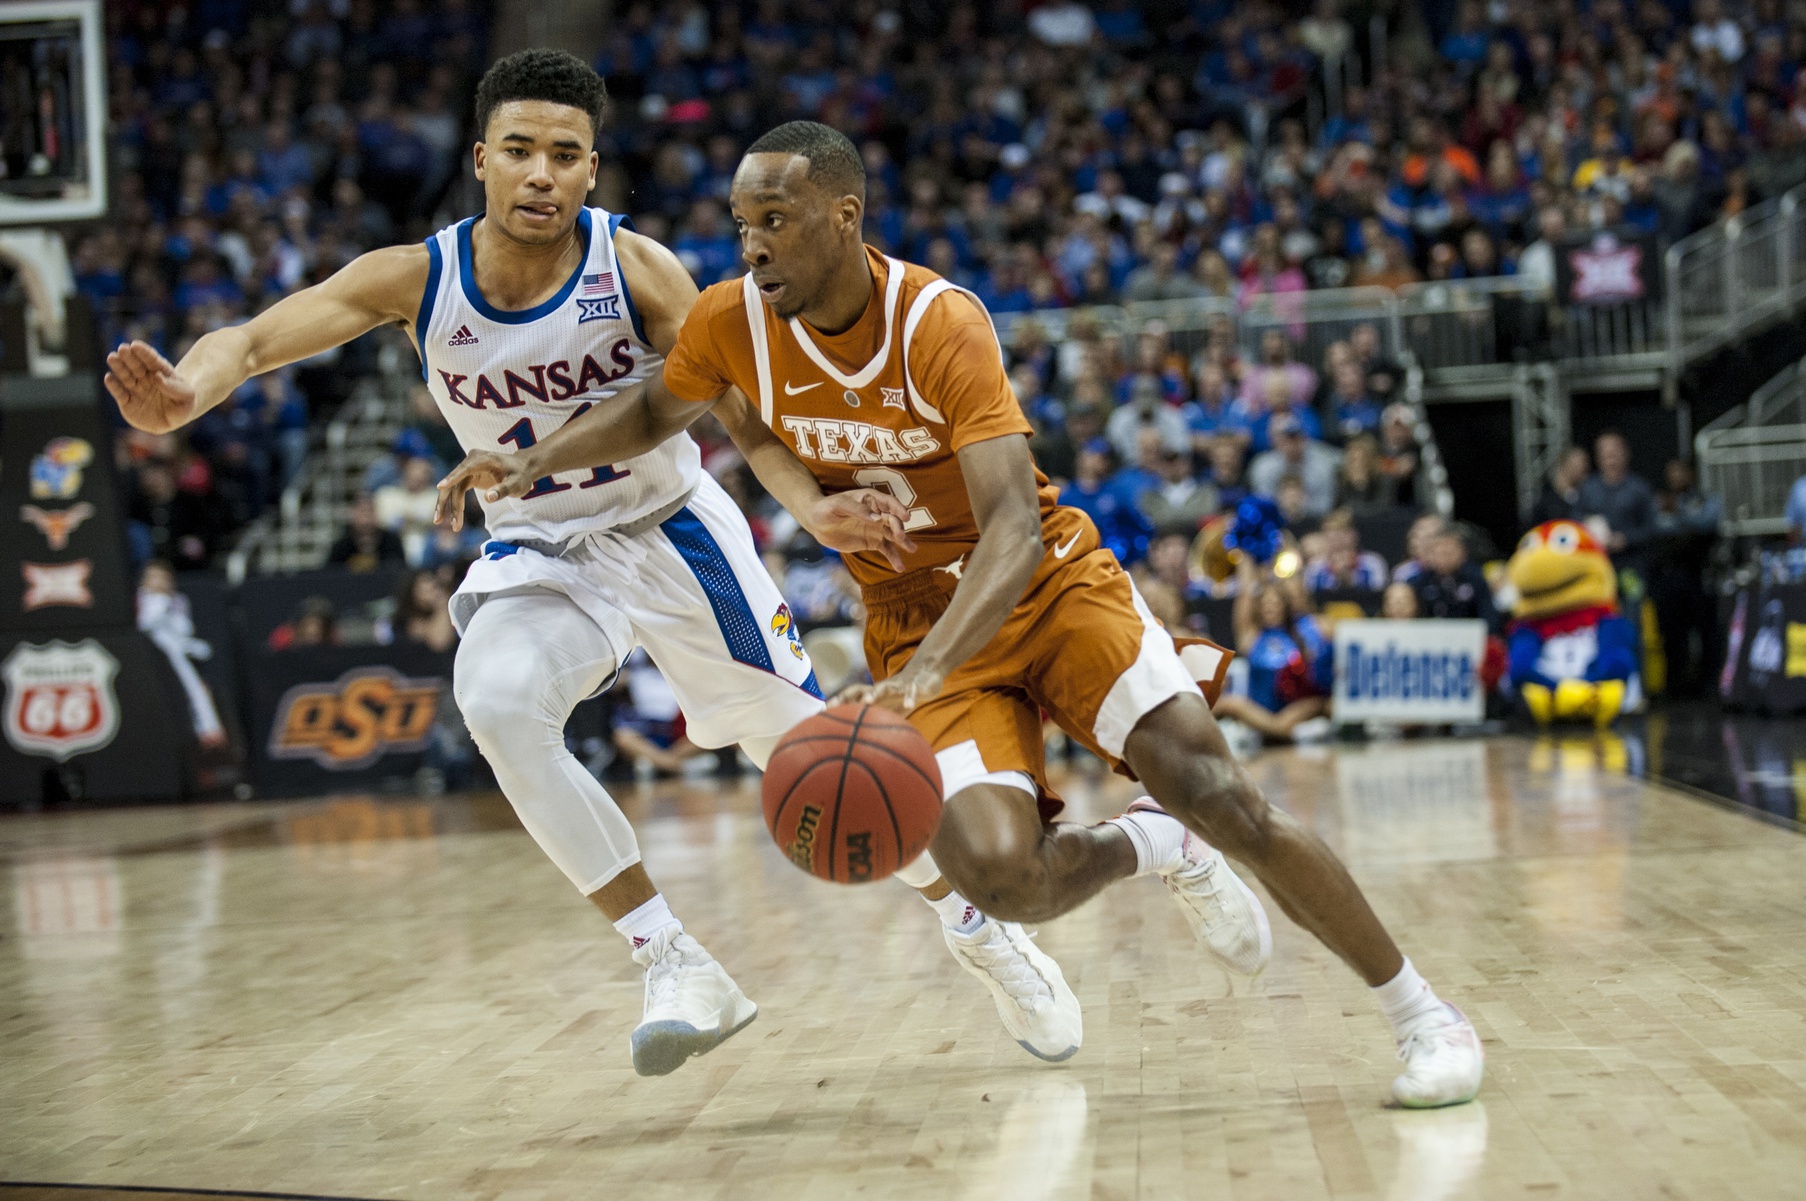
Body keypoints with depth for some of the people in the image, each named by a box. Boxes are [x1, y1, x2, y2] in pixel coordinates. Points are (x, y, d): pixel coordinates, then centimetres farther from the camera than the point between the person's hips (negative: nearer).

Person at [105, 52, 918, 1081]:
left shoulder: (636, 267, -21)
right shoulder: (419, 279, -17)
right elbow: (254, 339, -23)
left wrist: (813, 506, -40)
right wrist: (181, 395, -46)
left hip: (672, 527, -1)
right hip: (541, 553, 1)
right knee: (497, 703, -29)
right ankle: (680, 969, -20)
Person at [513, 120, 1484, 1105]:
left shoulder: (941, 325, -23)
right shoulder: (731, 324, -10)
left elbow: (1014, 531, -32)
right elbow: (657, 415, 14)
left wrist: (926, 669, -46)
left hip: (1052, 585, -2)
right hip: (917, 624, 3)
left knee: (1217, 793, -16)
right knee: (998, 876, -23)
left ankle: (1421, 1014, 0)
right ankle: (1154, 847, 12)